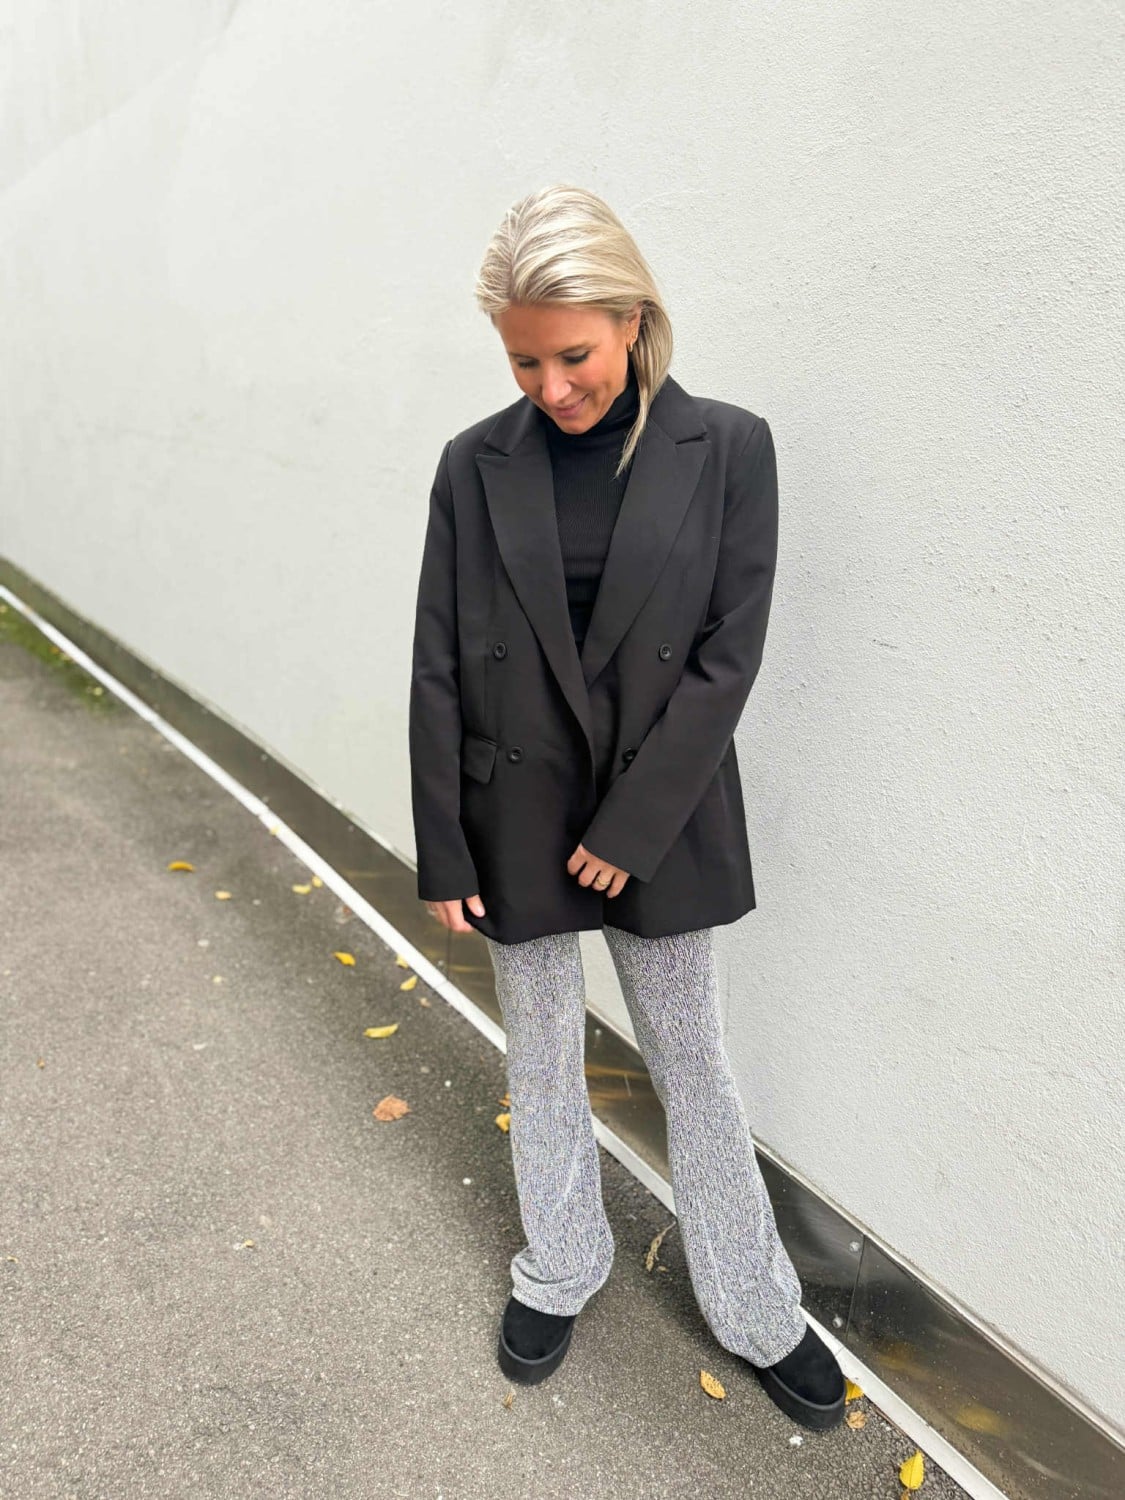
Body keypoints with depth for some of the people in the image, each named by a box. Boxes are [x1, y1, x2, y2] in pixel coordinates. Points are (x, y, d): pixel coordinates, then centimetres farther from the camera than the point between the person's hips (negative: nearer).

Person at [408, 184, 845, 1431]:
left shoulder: (727, 447, -8)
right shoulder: (476, 464, -4)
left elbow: (729, 655, -10)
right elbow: (438, 670, -2)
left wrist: (628, 827, -13)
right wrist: (444, 854, -1)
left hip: (664, 817, -1)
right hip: (517, 818, 2)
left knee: (690, 1061, 14)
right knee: (541, 1059, 17)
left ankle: (756, 1312, 36)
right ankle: (558, 1273, 43)